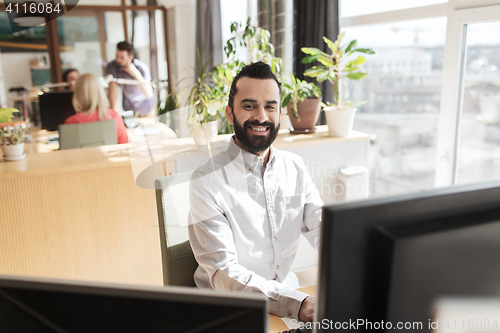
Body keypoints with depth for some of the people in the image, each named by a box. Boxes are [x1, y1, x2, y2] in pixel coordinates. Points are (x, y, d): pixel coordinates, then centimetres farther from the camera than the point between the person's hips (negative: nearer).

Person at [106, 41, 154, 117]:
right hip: (128, 104, 2)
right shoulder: (111, 66, -21)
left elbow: (148, 95, -39)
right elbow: (113, 91, -16)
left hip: (144, 102, -2)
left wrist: (136, 74, -49)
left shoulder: (142, 67, -30)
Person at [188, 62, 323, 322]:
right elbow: (223, 272, -20)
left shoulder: (295, 167, 3)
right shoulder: (207, 181, -15)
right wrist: (296, 304, -31)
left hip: (287, 291, 5)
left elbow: (322, 230, 3)